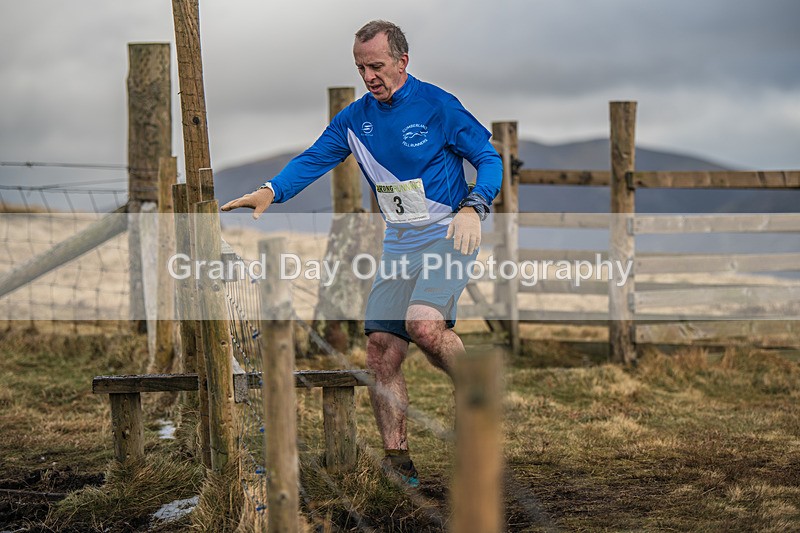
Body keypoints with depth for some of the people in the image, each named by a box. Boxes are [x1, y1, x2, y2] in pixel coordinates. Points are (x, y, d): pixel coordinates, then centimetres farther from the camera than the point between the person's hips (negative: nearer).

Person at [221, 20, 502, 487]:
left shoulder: (437, 106, -8)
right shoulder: (355, 118, 7)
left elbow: (489, 159, -4)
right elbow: (314, 159, 6)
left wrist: (472, 208, -20)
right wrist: (270, 191, -12)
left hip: (449, 232, -6)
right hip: (399, 242, 6)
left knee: (424, 324, -30)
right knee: (382, 348, -4)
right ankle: (398, 464, 4)